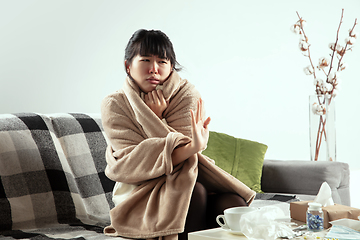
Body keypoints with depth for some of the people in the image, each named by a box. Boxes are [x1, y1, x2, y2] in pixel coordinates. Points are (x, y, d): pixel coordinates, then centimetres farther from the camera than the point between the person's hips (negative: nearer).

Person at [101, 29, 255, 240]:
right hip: (142, 194, -2)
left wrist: (155, 118, -14)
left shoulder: (187, 96, -1)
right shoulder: (115, 106, -3)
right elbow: (132, 164, -17)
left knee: (233, 204, -28)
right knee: (193, 191, -33)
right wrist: (191, 148, -32)